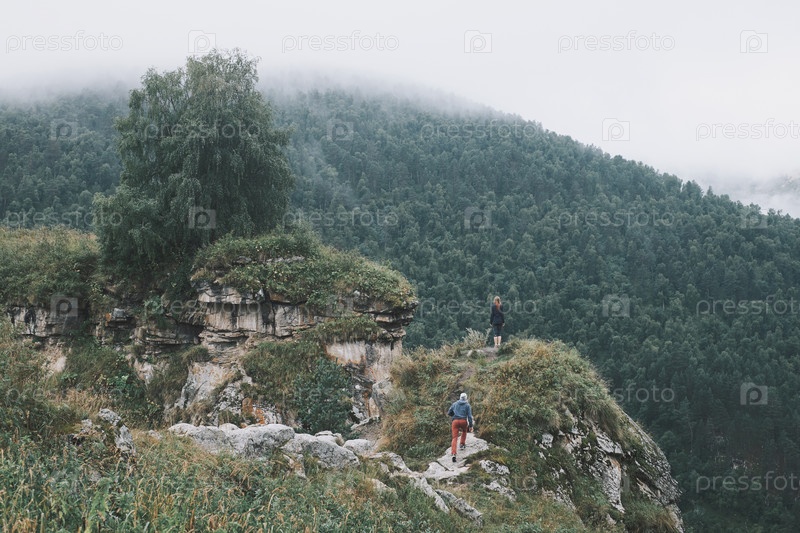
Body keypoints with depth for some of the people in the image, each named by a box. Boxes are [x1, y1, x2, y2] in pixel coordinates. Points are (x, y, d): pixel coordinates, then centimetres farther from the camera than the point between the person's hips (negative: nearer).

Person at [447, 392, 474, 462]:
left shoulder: (455, 404, 17)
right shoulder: (467, 405, 10)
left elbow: (448, 413, 19)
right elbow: (469, 416, 2)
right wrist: (471, 426, 2)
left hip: (455, 421, 1)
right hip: (463, 421, -1)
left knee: (455, 438, -3)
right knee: (464, 431, 35)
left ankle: (453, 453, -19)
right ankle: (462, 444, 33)